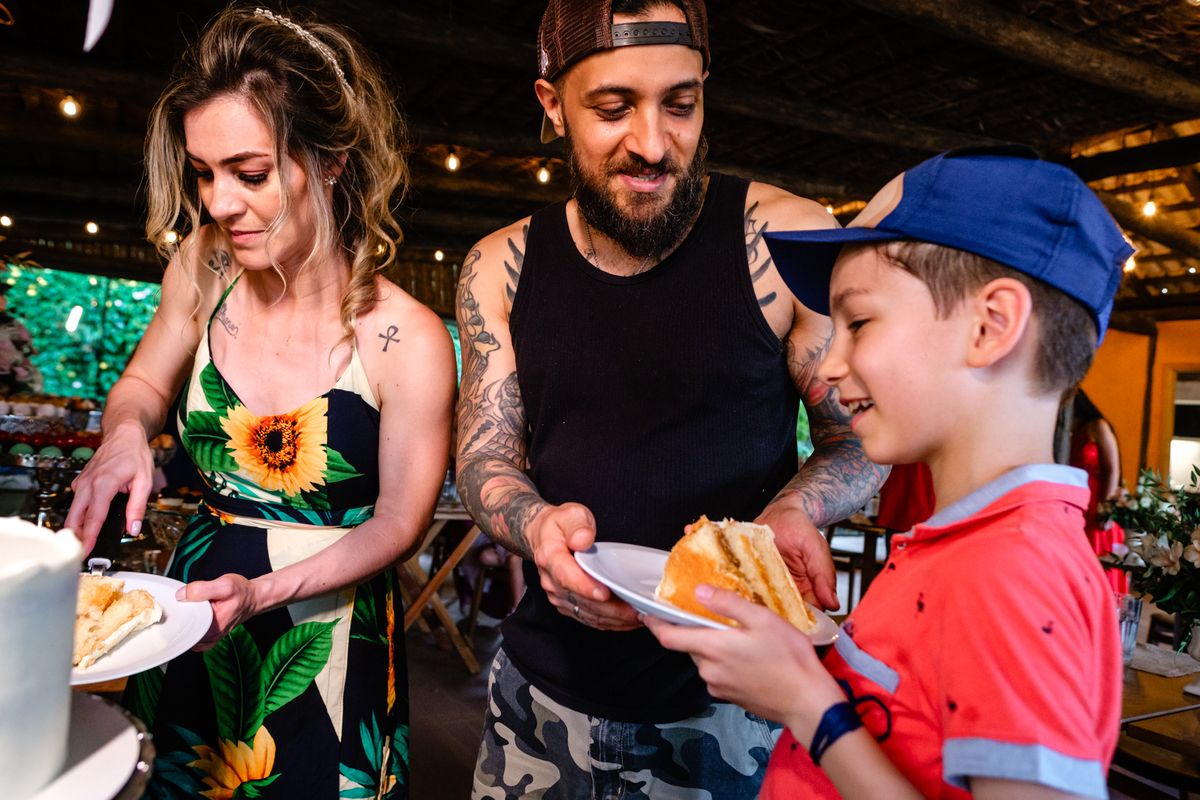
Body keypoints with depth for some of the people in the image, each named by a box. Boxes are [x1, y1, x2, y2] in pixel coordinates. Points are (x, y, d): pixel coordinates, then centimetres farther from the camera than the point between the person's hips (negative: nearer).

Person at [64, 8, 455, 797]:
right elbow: (145, 382, 11)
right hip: (195, 609, 4)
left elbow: (397, 522, -12)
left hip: (326, 633, -4)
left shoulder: (407, 342, -22)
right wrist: (126, 433, -12)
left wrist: (266, 591, -23)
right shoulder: (205, 269, -9)